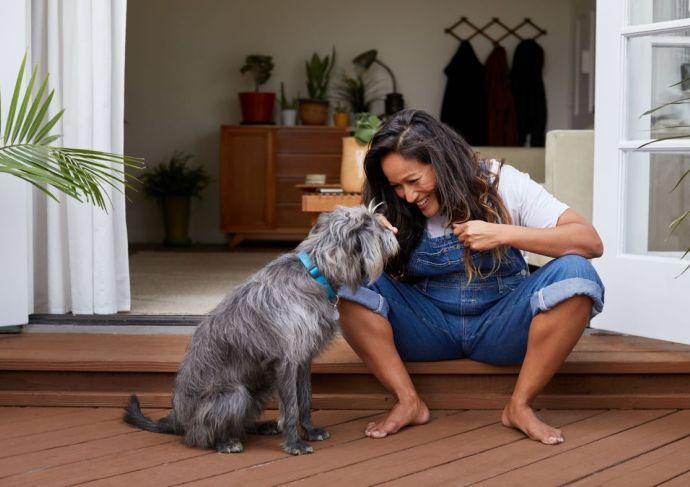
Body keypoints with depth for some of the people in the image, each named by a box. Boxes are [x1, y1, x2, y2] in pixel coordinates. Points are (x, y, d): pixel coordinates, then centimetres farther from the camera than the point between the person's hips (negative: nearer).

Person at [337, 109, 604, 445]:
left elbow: (590, 242, -17)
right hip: (428, 329, 1)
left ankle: (520, 405, -18)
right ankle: (408, 402, -17)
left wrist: (503, 234, -27)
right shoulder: (391, 208, -4)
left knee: (575, 273, -29)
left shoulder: (500, 184, -10)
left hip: (500, 327, -1)